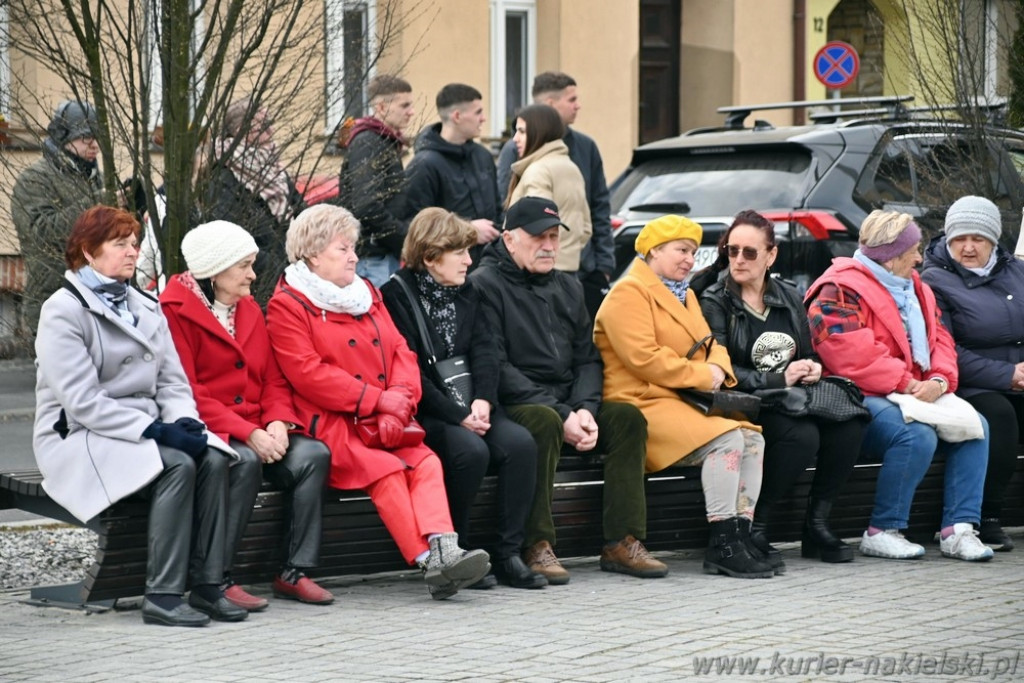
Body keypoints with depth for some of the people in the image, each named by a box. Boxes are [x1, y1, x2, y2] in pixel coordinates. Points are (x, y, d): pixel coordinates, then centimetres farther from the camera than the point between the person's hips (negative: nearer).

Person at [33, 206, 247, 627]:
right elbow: (82, 401, -17)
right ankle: (162, 597, -29)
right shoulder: (63, 311, -7)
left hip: (146, 430, 7)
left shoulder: (146, 308, 17)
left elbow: (172, 380, 13)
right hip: (81, 438, -7)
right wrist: (155, 430, -23)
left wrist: (182, 420, -10)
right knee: (177, 464, -31)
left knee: (212, 459, -22)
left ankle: (207, 587, -21)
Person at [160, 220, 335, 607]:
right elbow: (188, 394, -13)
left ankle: (294, 572, -14)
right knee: (245, 461, -36)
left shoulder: (250, 310, 19)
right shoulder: (175, 312, -5)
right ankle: (216, 580, -27)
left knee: (314, 454, -20)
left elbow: (274, 379, 15)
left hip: (257, 432, 7)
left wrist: (278, 422, -8)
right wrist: (247, 434, -21)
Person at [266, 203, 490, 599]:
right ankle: (430, 562, -34)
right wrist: (378, 399, -14)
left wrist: (400, 399, -8)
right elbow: (308, 374, -12)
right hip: (329, 425, -6)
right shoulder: (287, 306, 0)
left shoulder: (366, 294, 22)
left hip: (383, 422, 6)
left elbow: (400, 352, 14)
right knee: (386, 470, -30)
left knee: (426, 462, -22)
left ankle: (445, 552, -40)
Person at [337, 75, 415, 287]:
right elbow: (367, 208, -21)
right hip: (372, 256, -9)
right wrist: (407, 239, -14)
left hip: (388, 254, 9)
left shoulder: (388, 143, 17)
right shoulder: (367, 145, -13)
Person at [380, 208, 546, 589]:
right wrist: (458, 415, -18)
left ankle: (509, 554, -17)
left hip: (469, 406, 6)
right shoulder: (397, 295, -6)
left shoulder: (466, 295, 17)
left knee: (520, 442, -21)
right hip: (423, 414, -6)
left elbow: (485, 352, 7)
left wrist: (482, 402, -12)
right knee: (471, 450, -33)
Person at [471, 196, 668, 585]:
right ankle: (537, 547, -32)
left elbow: (587, 359, 14)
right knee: (544, 423, -36)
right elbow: (497, 367, -14)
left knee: (626, 417, -14)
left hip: (567, 405, 7)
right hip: (513, 406, -7)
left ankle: (622, 542, -15)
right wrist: (560, 415, -19)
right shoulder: (487, 285, -6)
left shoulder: (568, 288, 18)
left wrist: (584, 410, -8)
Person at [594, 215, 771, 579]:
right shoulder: (629, 294, -7)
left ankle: (740, 537, -15)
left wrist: (718, 371, -4)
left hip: (687, 401, 9)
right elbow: (644, 358, -18)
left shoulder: (683, 295, 26)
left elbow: (711, 345, 21)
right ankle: (721, 545, -26)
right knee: (725, 440, -28)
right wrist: (703, 377, -14)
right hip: (644, 404, -9)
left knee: (752, 439, -12)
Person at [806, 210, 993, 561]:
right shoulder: (839, 291, -10)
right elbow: (853, 354, -22)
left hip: (919, 396, 9)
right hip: (861, 400, -9)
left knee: (975, 426, -8)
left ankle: (959, 529, -11)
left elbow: (939, 338, 14)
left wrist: (939, 380, -8)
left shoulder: (915, 288, 20)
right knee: (917, 435, -33)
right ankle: (881, 533, -21)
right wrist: (907, 384, -22)